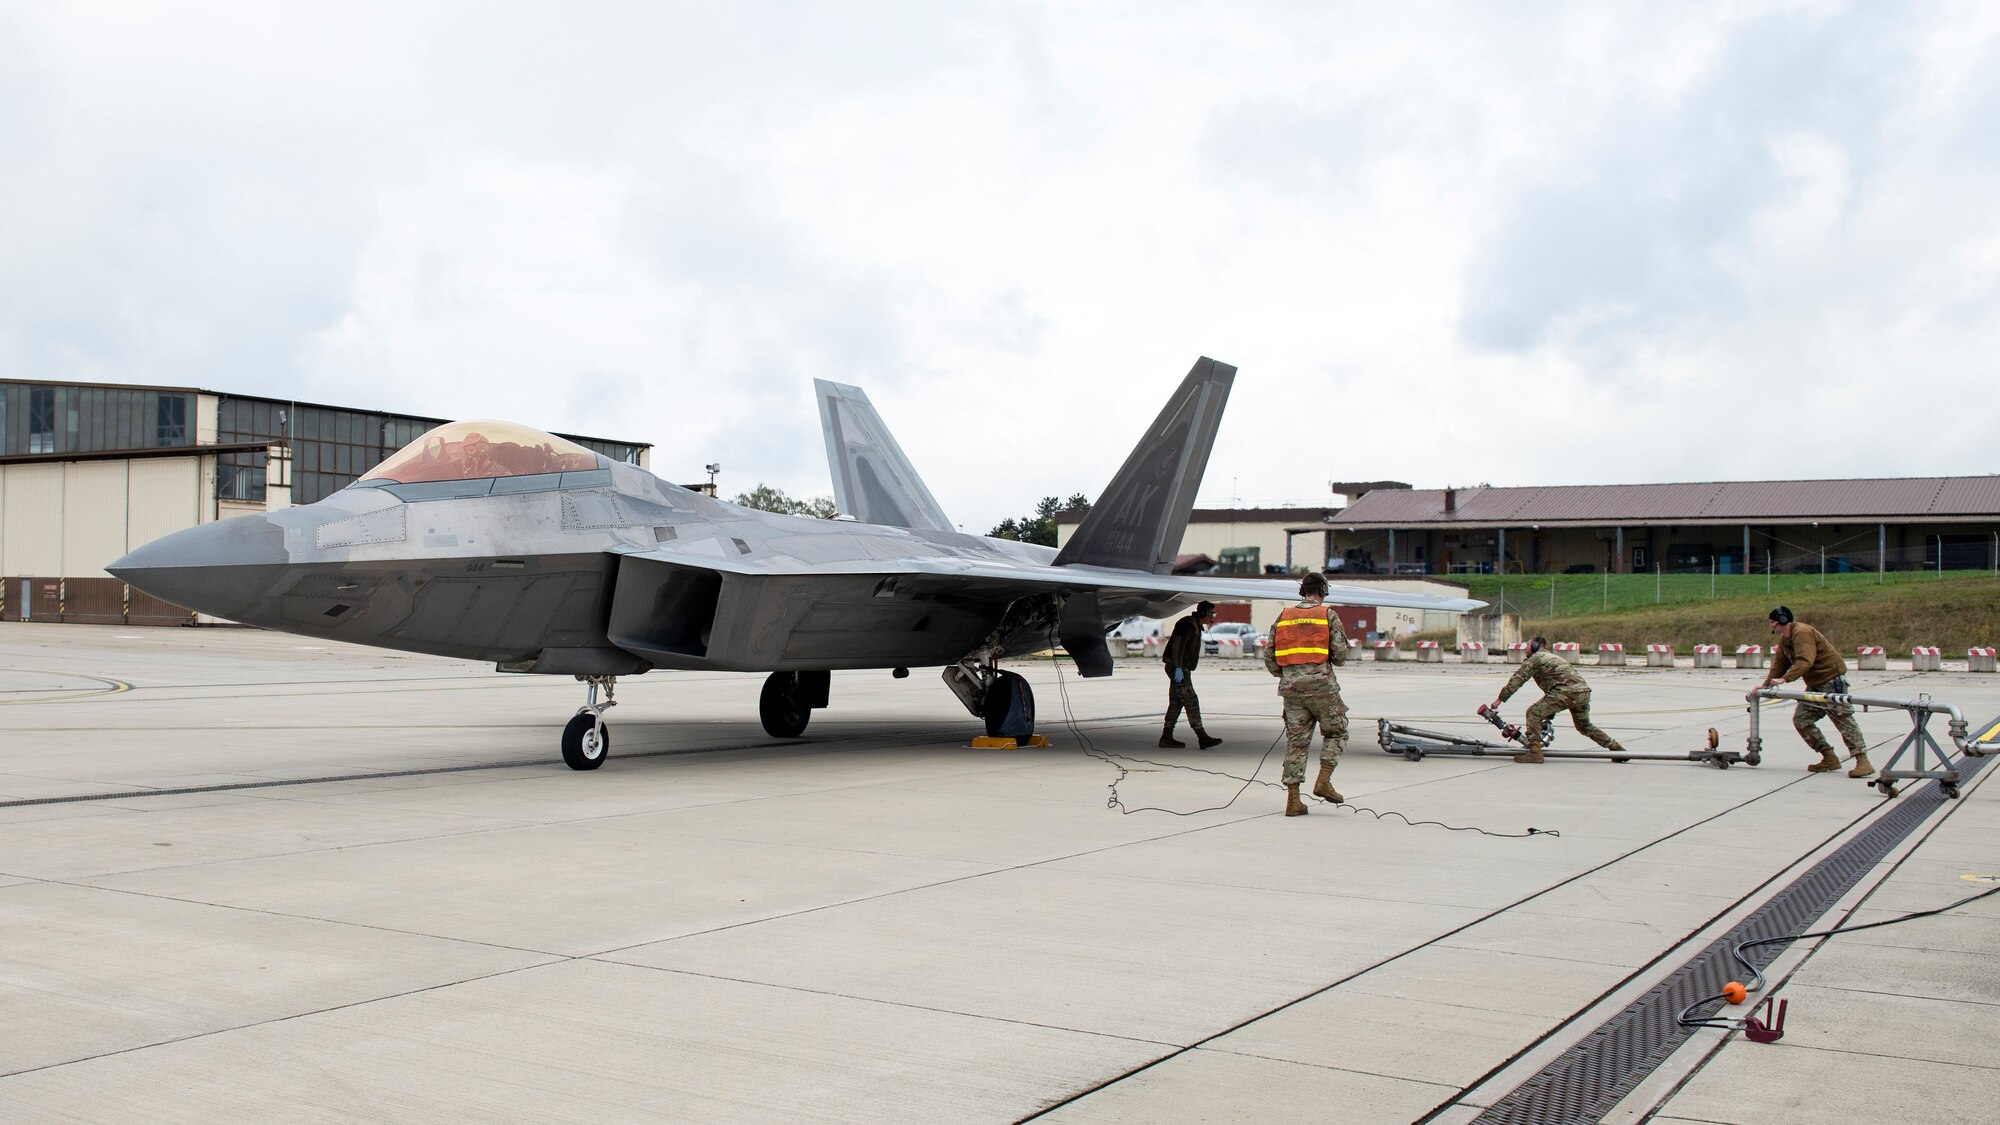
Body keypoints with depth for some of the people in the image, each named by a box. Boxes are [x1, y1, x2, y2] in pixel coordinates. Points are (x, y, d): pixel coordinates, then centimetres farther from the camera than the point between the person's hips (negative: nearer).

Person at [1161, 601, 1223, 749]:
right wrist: (1178, 668, -27)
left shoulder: (1196, 626, 19)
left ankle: (1166, 738, 10)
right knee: (1191, 702, -10)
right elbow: (1177, 644, -23)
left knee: (1176, 703, 9)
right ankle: (1203, 738, -11)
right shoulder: (1188, 625, -14)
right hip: (1178, 669, -11)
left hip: (1182, 669, 11)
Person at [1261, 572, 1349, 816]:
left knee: (1296, 741, 6)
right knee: (1336, 732, 14)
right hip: (1320, 685, -4)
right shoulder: (1327, 615, -1)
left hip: (1291, 687, 4)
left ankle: (1293, 800, 3)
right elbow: (1341, 653, -5)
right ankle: (1324, 781, 1)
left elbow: (1269, 655, 9)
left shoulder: (1284, 616, 11)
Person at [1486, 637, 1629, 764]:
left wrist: (1500, 699, 7)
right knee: (1584, 726, 26)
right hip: (1584, 691, 9)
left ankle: (1535, 752, -13)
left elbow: (1517, 679, 3)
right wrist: (1549, 717, 42)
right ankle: (1616, 749, 28)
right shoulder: (1552, 657, 36)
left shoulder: (1535, 658, 10)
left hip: (1566, 691, -9)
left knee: (1534, 713, -5)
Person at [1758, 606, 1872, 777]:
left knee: (1843, 719, -15)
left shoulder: (1802, 633, -20)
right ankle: (1829, 758, 7)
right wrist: (1766, 685, 8)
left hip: (1833, 680, -10)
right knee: (1800, 719, 4)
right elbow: (1779, 664, 17)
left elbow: (1805, 662, -32)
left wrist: (1784, 679, -37)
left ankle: (1862, 761, -18)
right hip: (1815, 684, 10)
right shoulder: (1784, 640, 12)